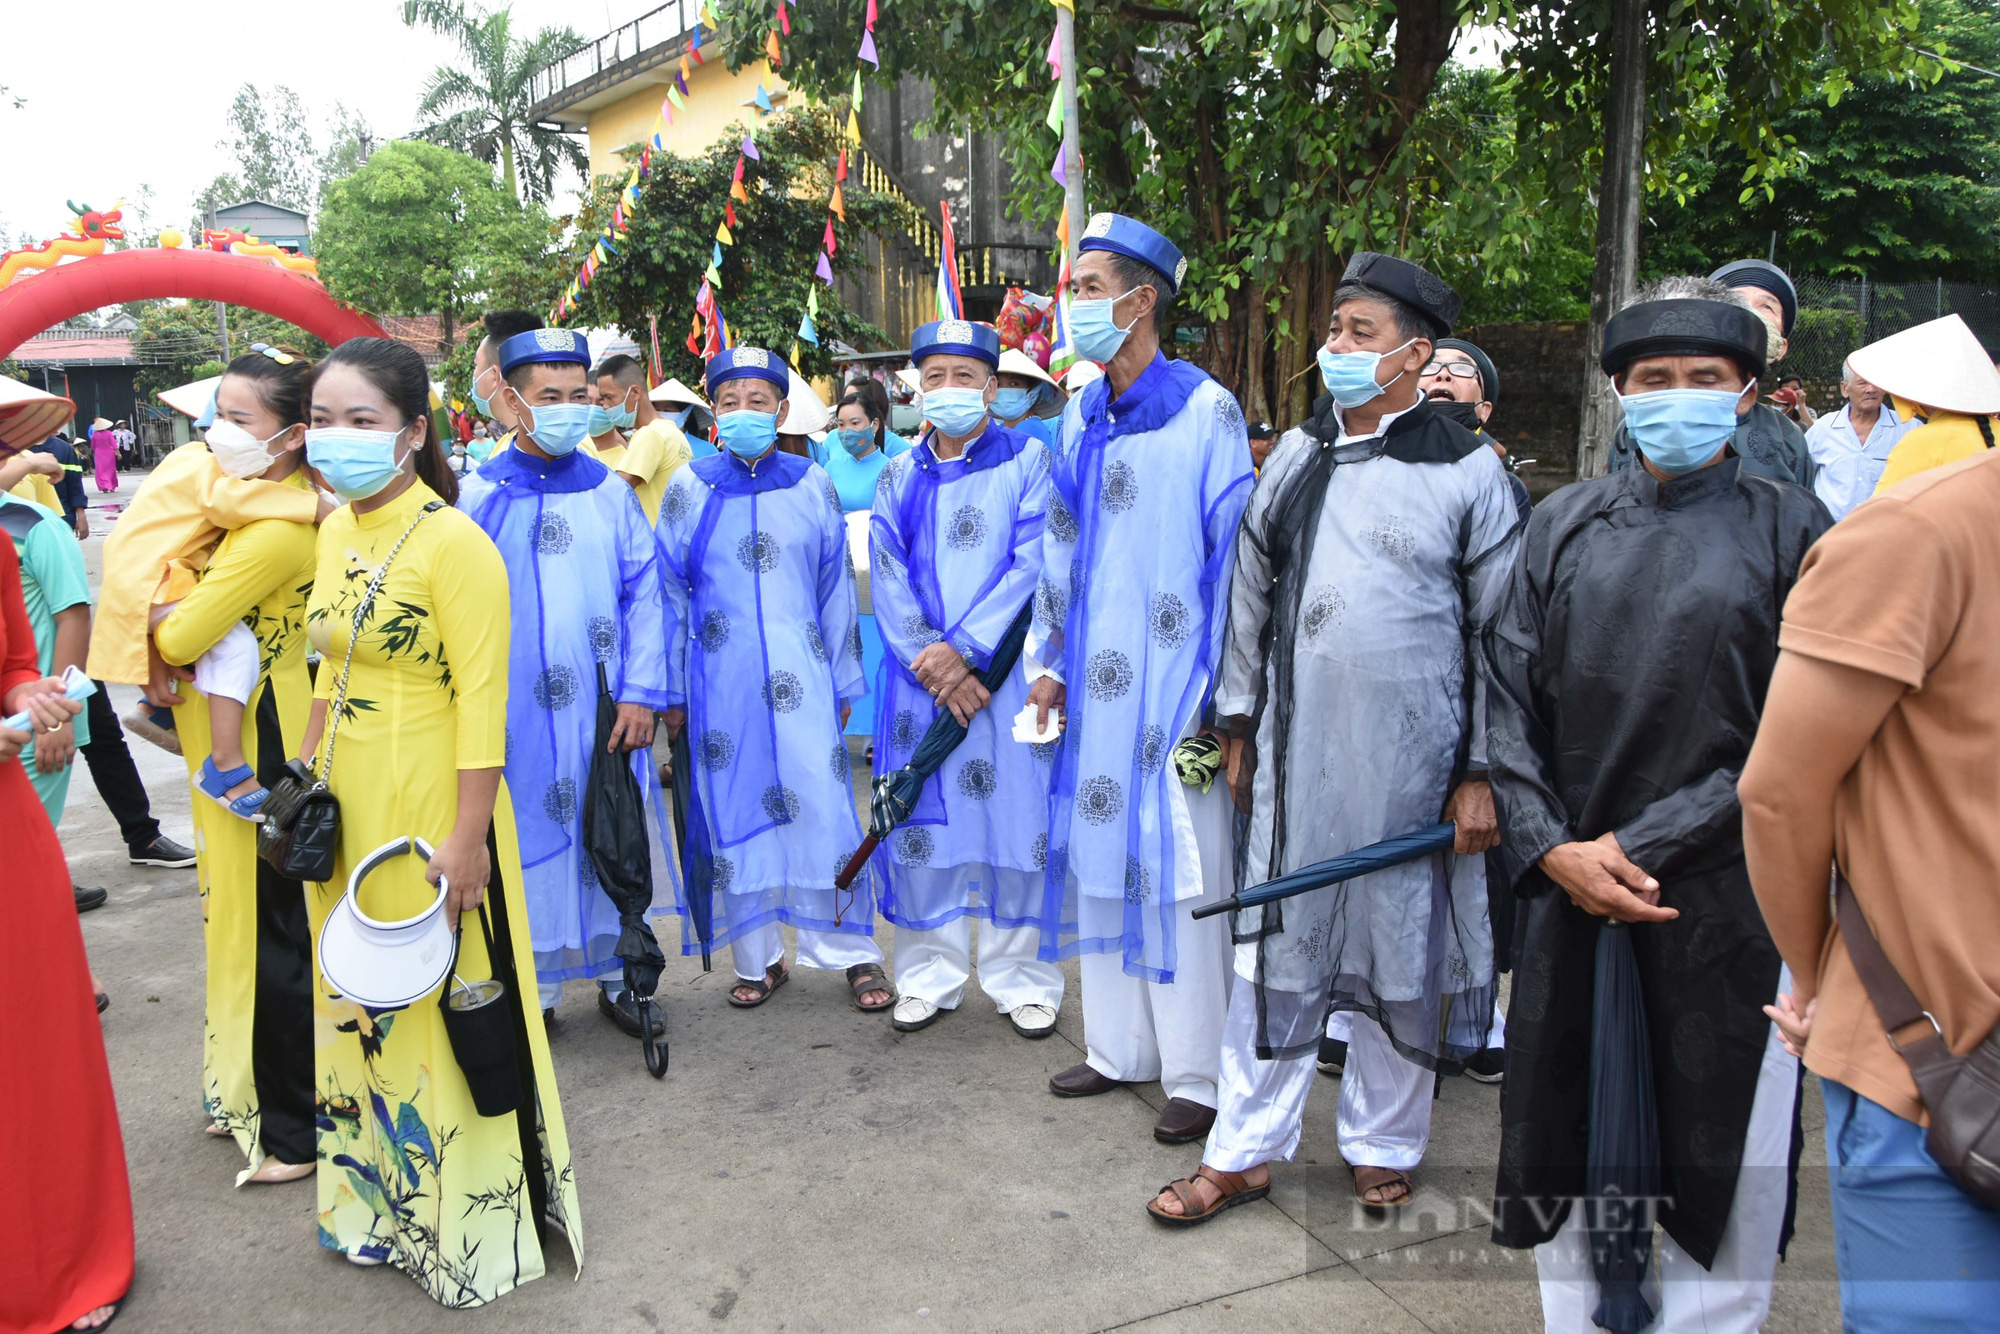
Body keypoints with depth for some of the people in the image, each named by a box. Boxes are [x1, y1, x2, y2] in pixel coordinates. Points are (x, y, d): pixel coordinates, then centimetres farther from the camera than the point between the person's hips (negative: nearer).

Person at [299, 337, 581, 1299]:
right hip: (345, 805, 8)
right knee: (356, 1003, 18)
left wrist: (468, 839, -19)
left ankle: (468, 1220, 26)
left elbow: (482, 701, -18)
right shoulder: (335, 533, 7)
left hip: (429, 807, -8)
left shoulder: (453, 542, -16)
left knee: (443, 1006, 4)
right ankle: (382, 1197, 39)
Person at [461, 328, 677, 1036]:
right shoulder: (478, 496, 0)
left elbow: (646, 593, 2)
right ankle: (535, 988, 24)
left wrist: (641, 692, -7)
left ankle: (615, 974, 27)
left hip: (605, 712, 2)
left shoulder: (611, 491, 4)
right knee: (528, 839, 7)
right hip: (516, 713, -1)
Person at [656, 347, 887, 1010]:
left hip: (800, 676, 0)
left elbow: (837, 588, 9)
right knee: (733, 809, 5)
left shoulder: (812, 484, 6)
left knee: (822, 803, -3)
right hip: (720, 678, 1)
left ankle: (855, 952, 9)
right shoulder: (689, 487, 5)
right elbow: (670, 593, 7)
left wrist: (844, 681, 9)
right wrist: (672, 691, 4)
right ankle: (759, 959, 19)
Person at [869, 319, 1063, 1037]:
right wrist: (929, 660, -10)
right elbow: (887, 577, 5)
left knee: (1013, 815, 0)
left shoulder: (1029, 460, 2)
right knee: (922, 821, 6)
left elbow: (1033, 565, -9)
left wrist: (963, 649, -15)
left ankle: (1022, 978, 15)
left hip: (1002, 672, -3)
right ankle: (930, 976, 20)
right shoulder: (898, 477, 13)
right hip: (918, 677, 3)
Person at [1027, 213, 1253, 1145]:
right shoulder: (1080, 417, 11)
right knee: (1099, 855, 12)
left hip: (1171, 685, -6)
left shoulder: (1206, 412, -8)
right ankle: (1120, 1048, 28)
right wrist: (1048, 663, 10)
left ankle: (1198, 1075, 15)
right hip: (1094, 686, 7)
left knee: (1177, 868, 0)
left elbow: (1232, 555, -9)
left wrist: (1214, 690, -12)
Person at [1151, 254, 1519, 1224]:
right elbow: (1251, 593, 14)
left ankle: (1382, 1145, 29)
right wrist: (1239, 722, 12)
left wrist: (1482, 771, -6)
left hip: (1411, 761, -3)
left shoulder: (1468, 471, -3)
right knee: (1276, 940, 8)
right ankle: (1245, 1148, 21)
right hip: (1295, 751, 3)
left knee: (1400, 949, 10)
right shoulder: (1296, 456, 8)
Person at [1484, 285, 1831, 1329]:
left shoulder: (1791, 529, 0)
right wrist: (1552, 848, -8)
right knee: (1563, 1145, 12)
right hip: (1569, 888, 3)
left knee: (1718, 1157, 6)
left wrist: (1641, 843, -11)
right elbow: (1507, 695, 4)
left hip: (1723, 893, -2)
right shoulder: (1564, 524, 7)